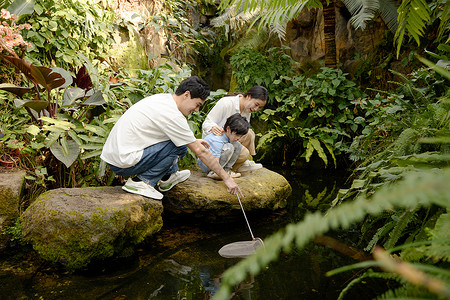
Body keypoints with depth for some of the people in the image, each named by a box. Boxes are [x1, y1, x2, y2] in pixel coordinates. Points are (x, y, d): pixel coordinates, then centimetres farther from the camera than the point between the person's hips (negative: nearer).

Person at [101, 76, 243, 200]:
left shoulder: (161, 98, 8)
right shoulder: (173, 116, -18)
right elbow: (200, 152, -13)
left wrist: (194, 141, 26)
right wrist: (226, 177, -5)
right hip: (123, 163, -9)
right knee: (180, 147, -13)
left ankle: (167, 177, 19)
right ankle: (141, 181, -8)